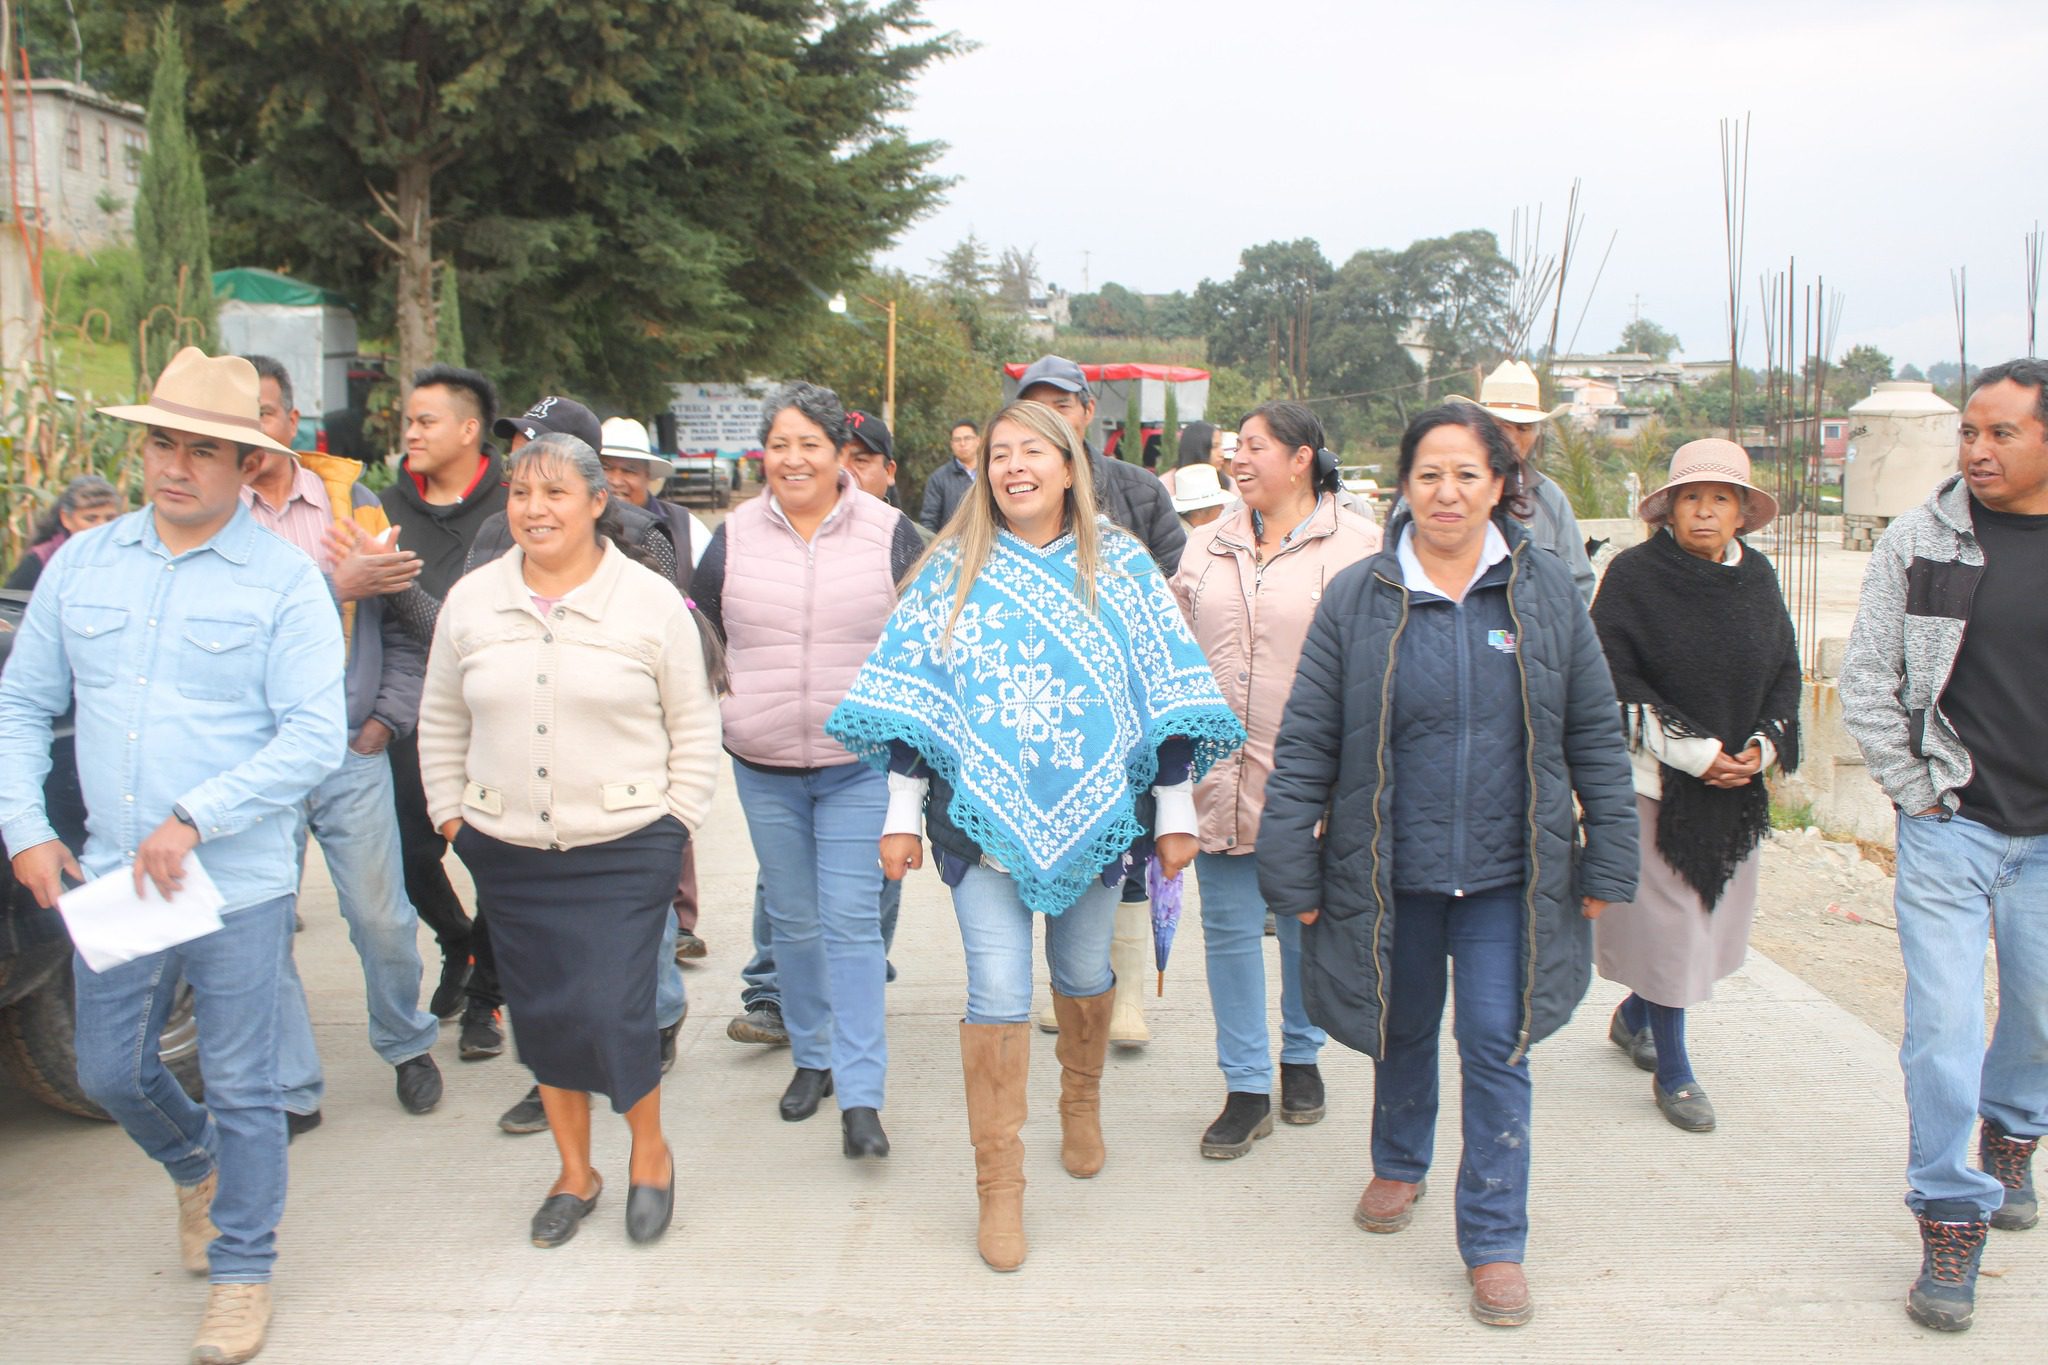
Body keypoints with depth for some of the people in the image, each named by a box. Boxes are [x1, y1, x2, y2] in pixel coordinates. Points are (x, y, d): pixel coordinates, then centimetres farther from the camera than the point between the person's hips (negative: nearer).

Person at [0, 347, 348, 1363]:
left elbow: (313, 739, -14)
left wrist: (193, 820, -21)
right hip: (109, 880, 5)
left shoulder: (284, 582, -8)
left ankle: (241, 1272, 26)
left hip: (240, 887, -4)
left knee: (242, 1089, 6)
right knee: (110, 1074, 17)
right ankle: (195, 1169, 48)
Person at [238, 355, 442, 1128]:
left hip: (350, 754, 0)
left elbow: (406, 626, 8)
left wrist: (387, 718, 2)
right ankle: (290, 1088, 20)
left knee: (381, 918, 5)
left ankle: (407, 1046, 30)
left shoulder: (351, 503, 5)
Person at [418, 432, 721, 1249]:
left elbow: (695, 726, 2)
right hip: (508, 852, 4)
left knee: (611, 1013, -8)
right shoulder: (471, 600, 5)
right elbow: (441, 722, 15)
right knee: (541, 1014, 10)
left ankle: (650, 1153, 19)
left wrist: (675, 820, -3)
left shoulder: (651, 601, -3)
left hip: (625, 851, -3)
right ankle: (574, 1173, 29)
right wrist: (450, 814, 9)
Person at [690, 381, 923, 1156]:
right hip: (764, 769, 3)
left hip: (859, 766, -3)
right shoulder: (736, 536, 3)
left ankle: (861, 1097, -2)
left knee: (852, 924, -6)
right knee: (792, 920, 12)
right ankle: (811, 1058, 30)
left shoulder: (888, 533, -2)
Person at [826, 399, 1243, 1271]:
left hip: (1095, 814, 1)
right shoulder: (954, 569, 3)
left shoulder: (1123, 567, 3)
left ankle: (1081, 1104, 45)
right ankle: (998, 1188, 7)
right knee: (997, 996, -5)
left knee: (1084, 976, 16)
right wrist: (901, 815, 0)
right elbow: (909, 695, 3)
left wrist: (1176, 812, 2)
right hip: (985, 817, -1)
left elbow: (1167, 694, 4)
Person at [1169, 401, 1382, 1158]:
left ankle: (1300, 1058, 34)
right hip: (1218, 771, 3)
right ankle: (1246, 1088, 16)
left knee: (1304, 925, 13)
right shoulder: (1208, 546, 9)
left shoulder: (1356, 544, -5)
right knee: (1229, 929, 5)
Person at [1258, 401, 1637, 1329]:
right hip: (1393, 870, 1)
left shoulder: (1545, 591, -1)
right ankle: (1399, 1165, 45)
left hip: (1508, 875, 0)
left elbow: (1595, 736, 4)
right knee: (1405, 1030, 18)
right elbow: (1306, 743, -3)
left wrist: (1607, 863, 3)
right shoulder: (1357, 598, -4)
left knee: (1497, 1047, 0)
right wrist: (1291, 871, -4)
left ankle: (1495, 1243, 15)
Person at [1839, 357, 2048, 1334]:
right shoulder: (1920, 540, -3)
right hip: (1947, 825, -2)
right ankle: (1951, 1221, 11)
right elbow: (1867, 678, 1)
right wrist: (1913, 789, -4)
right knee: (1943, 1026, -3)